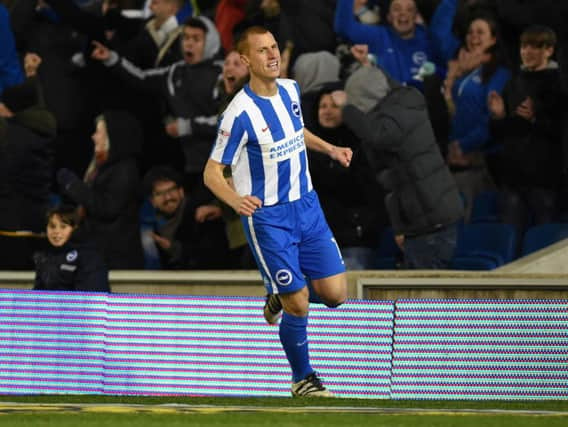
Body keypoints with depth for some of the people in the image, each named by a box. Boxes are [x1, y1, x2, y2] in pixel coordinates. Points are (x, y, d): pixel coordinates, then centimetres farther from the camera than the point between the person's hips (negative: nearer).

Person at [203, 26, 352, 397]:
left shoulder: (290, 89, 1)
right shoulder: (240, 113, -20)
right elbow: (212, 172, -17)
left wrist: (329, 148, 13)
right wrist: (236, 200, -35)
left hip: (306, 206, 6)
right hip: (267, 217, -6)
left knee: (334, 293, 0)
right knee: (298, 306, -5)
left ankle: (280, 294, 31)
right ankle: (303, 379, 18)